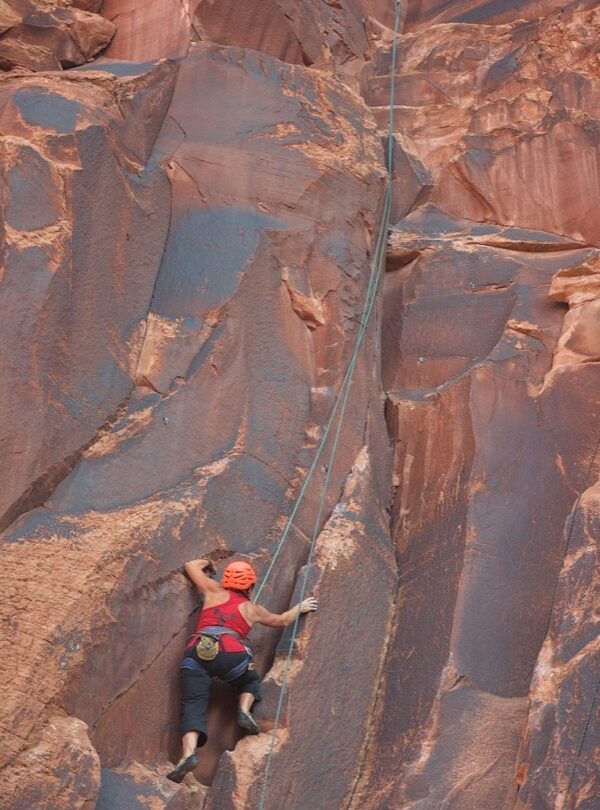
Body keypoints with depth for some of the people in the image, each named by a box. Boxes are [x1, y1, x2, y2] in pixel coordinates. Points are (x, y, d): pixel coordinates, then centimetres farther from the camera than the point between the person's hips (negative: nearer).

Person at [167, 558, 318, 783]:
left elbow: (191, 566, 37)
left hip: (196, 652, 1)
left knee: (193, 705, -8)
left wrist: (207, 563, 57)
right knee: (251, 681, 31)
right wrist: (300, 607, 58)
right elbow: (282, 621, 41)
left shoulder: (215, 592, 26)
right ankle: (244, 710, 2)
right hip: (231, 654, 0)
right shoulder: (252, 609, 25)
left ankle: (189, 753, -31)